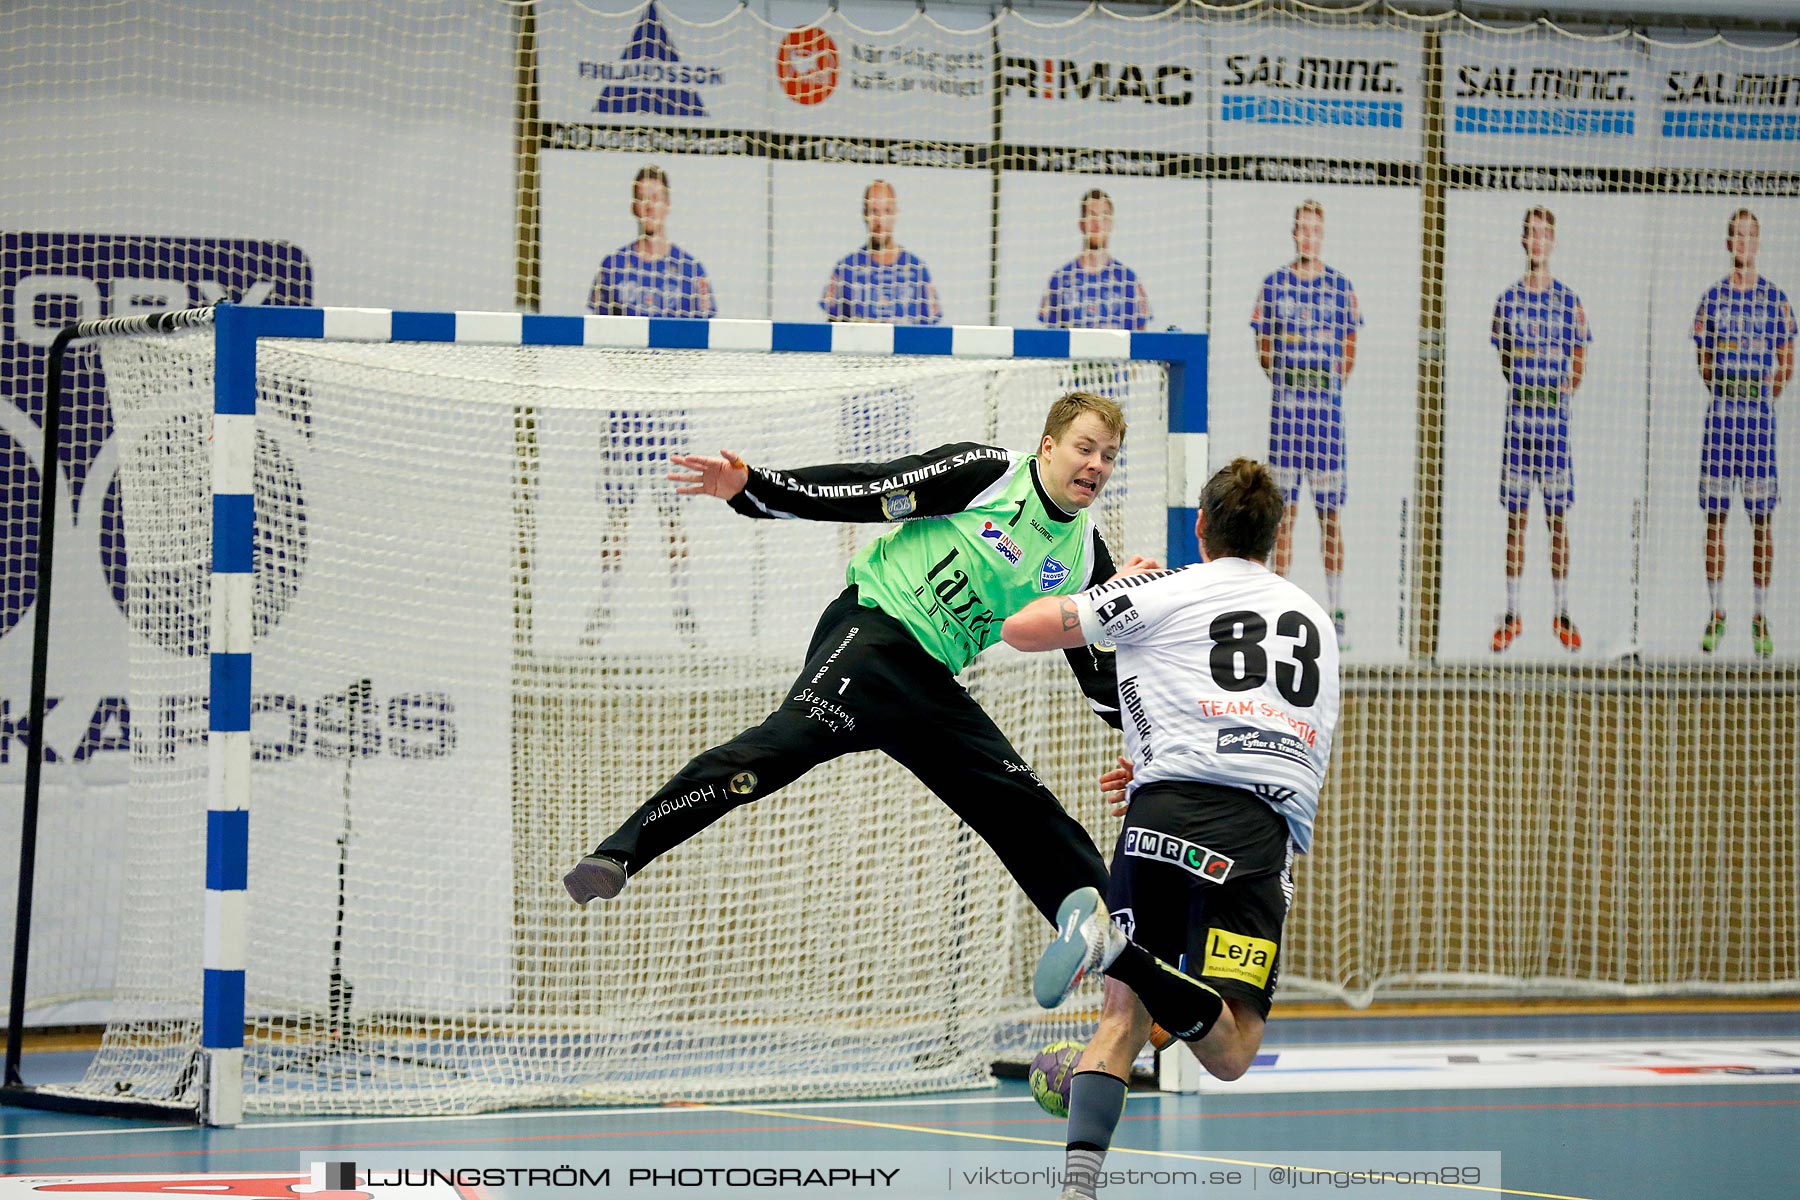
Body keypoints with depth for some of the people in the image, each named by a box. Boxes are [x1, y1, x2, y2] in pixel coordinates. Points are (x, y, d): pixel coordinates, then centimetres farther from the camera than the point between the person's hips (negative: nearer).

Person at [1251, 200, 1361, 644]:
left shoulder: (1340, 288, 7)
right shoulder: (1274, 285, 6)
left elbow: (1349, 348, 13)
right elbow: (1263, 348, 11)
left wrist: (1335, 382, 0)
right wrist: (1286, 380, 0)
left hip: (1327, 405, 0)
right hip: (1285, 403, 0)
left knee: (1329, 512, 1)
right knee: (1284, 509, -1)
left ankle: (1336, 610, 5)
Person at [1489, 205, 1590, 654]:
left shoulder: (1569, 302, 2)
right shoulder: (1508, 299, 6)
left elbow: (1579, 362, 7)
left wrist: (1566, 387, -6)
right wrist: (1520, 384, 3)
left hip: (1555, 415, -1)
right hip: (1517, 411, 1)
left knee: (1557, 518, 0)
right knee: (1515, 517, 3)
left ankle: (1562, 613, 7)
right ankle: (1512, 614, 7)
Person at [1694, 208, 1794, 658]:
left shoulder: (1776, 300, 4)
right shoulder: (1713, 298, 7)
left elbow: (1786, 364, 8)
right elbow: (1703, 360, 11)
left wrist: (1766, 396, -3)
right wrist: (1723, 392, -1)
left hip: (1760, 413, -1)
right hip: (1720, 412, 1)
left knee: (1763, 519, -2)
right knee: (1714, 516, 1)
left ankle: (1760, 616, 3)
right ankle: (1716, 613, 9)